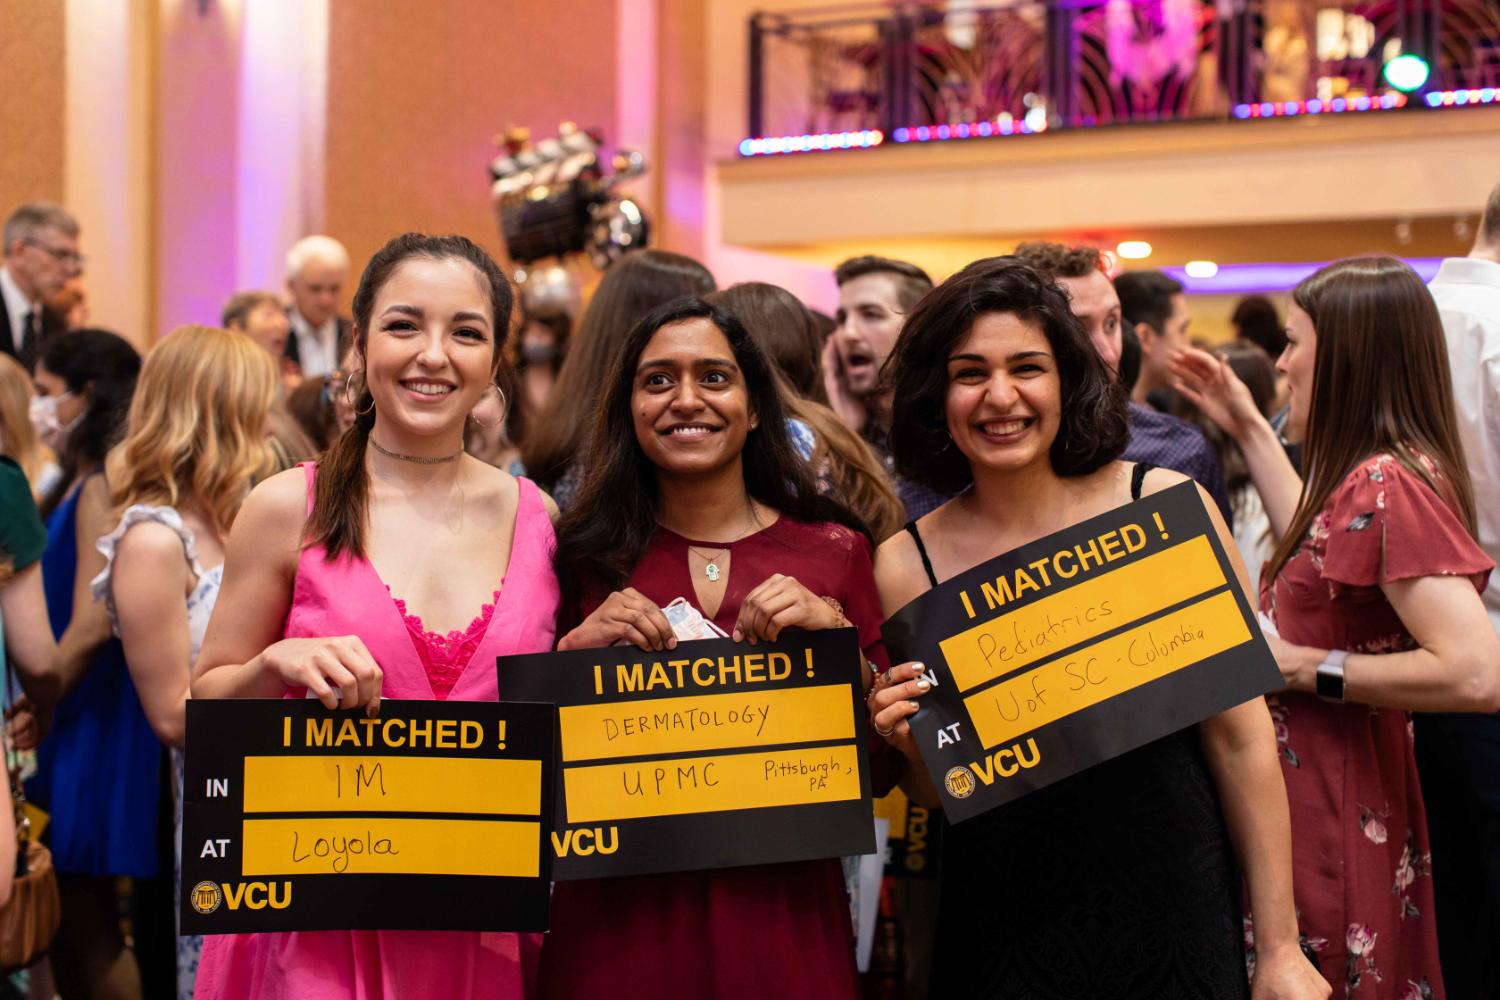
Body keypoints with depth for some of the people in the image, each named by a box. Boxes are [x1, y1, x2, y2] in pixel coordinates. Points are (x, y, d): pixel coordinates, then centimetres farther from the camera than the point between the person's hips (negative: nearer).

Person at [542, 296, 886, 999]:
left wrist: (834, 631, -12)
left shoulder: (834, 552, 2)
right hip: (619, 915, 0)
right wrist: (577, 647, -12)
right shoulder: (587, 554, 2)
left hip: (782, 914, 0)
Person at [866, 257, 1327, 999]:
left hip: (1174, 909, 0)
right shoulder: (906, 563, -5)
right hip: (1002, 932, 1)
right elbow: (939, 796, 6)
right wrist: (915, 747, -16)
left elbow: (1239, 737, -4)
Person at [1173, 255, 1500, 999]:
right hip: (1308, 802, 9)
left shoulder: (1386, 485, -21)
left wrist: (1305, 667, -21)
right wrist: (1248, 429, 26)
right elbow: (1317, 553, 28)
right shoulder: (1370, 476, 7)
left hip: (1334, 819, -9)